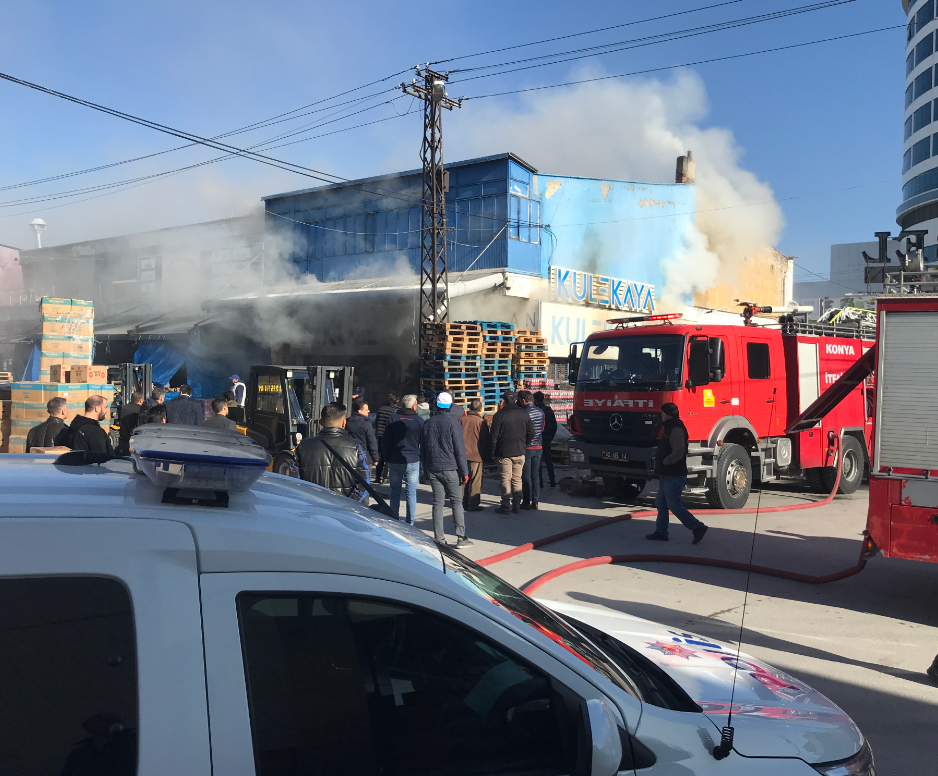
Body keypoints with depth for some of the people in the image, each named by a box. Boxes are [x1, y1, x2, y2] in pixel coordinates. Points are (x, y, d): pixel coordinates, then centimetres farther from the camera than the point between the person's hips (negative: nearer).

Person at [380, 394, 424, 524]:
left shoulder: (393, 419, 1)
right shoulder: (419, 420, -2)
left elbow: (385, 441, 3)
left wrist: (386, 458, 9)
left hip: (395, 461, 1)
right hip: (413, 461, -1)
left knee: (395, 491, 10)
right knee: (411, 493, 3)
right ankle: (410, 523, 2)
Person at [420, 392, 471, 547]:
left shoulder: (427, 424, 6)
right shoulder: (453, 424, -8)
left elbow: (423, 450, 12)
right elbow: (460, 450, -7)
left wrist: (426, 470, 19)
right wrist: (464, 471, -2)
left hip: (432, 469, 4)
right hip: (450, 468, -4)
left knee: (438, 502, 7)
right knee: (456, 501, 3)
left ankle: (439, 538, 5)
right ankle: (461, 537, -2)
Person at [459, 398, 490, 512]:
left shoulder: (462, 420, 2)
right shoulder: (481, 422, -8)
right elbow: (485, 441, -3)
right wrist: (487, 455, 8)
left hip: (463, 454, 4)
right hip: (476, 455, -4)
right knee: (475, 480, 2)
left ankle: (463, 503, 18)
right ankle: (473, 505, 3)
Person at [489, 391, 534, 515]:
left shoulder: (499, 415, -8)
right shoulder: (524, 414, 4)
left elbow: (493, 436, -8)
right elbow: (531, 433, 8)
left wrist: (492, 453, 0)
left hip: (504, 453, -4)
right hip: (520, 453, 4)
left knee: (505, 480, 1)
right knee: (517, 479, 11)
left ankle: (505, 506, 2)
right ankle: (516, 505, 14)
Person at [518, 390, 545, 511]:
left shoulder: (525, 413, -16)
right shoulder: (541, 412, 5)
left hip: (527, 448, -6)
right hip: (539, 447, 6)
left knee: (526, 476, 1)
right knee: (536, 475, 10)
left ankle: (526, 502, 4)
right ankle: (535, 502, 12)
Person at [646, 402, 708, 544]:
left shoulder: (676, 429, -18)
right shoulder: (671, 427, 16)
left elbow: (679, 451, -30)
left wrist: (665, 462, -17)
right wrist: (662, 465, 14)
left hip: (674, 476, -11)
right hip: (667, 475, 11)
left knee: (674, 505, -8)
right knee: (661, 504, 13)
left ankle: (698, 527, -4)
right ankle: (661, 532, 19)